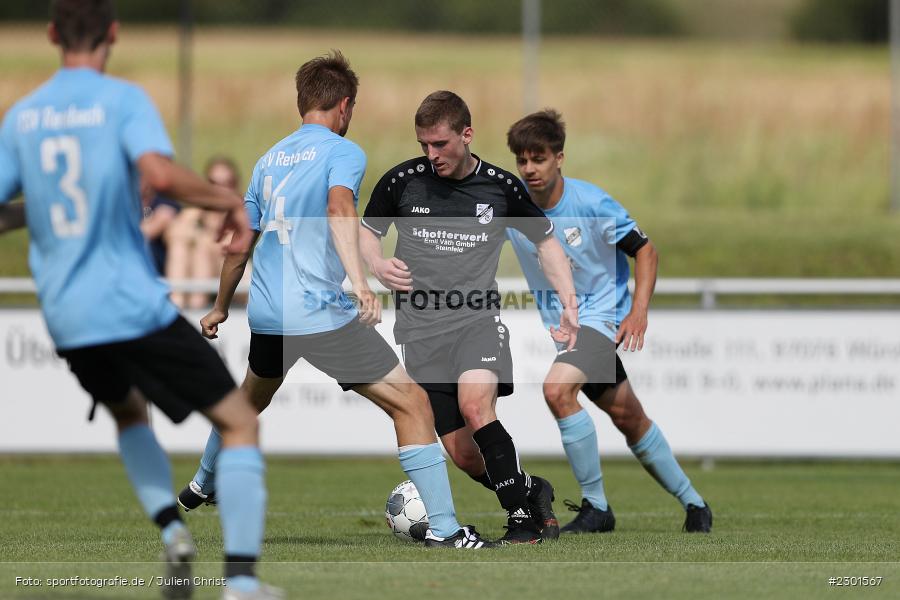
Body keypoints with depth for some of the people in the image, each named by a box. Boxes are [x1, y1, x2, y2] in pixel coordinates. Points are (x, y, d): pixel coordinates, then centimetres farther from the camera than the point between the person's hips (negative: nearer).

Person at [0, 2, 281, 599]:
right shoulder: (123, 100, -8)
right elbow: (160, 173, -25)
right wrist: (231, 202, -10)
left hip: (66, 319, 5)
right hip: (134, 306, -5)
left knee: (128, 412, 32)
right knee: (239, 421, 5)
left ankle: (171, 529, 8)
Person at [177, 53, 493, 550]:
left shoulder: (270, 159, 17)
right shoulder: (342, 151, -5)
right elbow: (339, 208, -25)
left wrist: (221, 308, 38)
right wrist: (359, 282, -37)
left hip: (267, 314, 7)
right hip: (322, 313, -7)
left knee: (251, 398, 36)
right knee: (411, 402, -4)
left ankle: (203, 484, 55)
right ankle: (443, 527, -12)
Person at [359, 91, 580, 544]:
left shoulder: (501, 186, 1)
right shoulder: (401, 181, 1)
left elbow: (545, 240, 15)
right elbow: (367, 230, 17)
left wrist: (569, 302, 4)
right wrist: (377, 265, -5)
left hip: (477, 318, -2)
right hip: (420, 328, 2)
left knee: (475, 405, -31)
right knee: (462, 453, -3)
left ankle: (522, 514, -22)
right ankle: (531, 492, 23)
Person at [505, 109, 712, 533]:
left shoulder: (591, 203, -19)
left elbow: (645, 250, -10)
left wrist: (638, 311, -20)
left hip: (602, 316, -6)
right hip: (562, 324, 6)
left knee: (557, 389, -28)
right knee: (628, 417, 14)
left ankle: (596, 507, -18)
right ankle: (693, 503, 30)